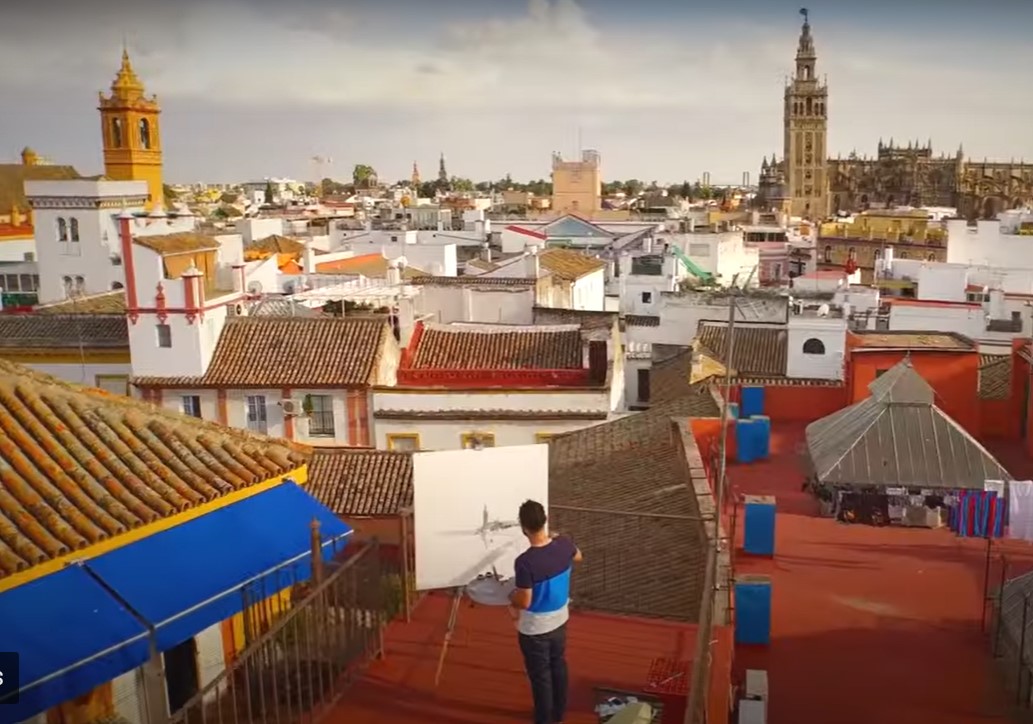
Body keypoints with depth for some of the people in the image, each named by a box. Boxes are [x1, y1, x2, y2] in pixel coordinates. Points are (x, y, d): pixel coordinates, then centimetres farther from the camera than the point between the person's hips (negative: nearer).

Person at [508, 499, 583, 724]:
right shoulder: (564, 544, -15)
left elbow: (524, 602, -24)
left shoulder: (525, 561, -33)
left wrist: (512, 598, -2)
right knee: (558, 666, 26)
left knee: (540, 676, 13)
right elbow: (577, 557, 11)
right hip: (559, 621, 6)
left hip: (534, 629, -6)